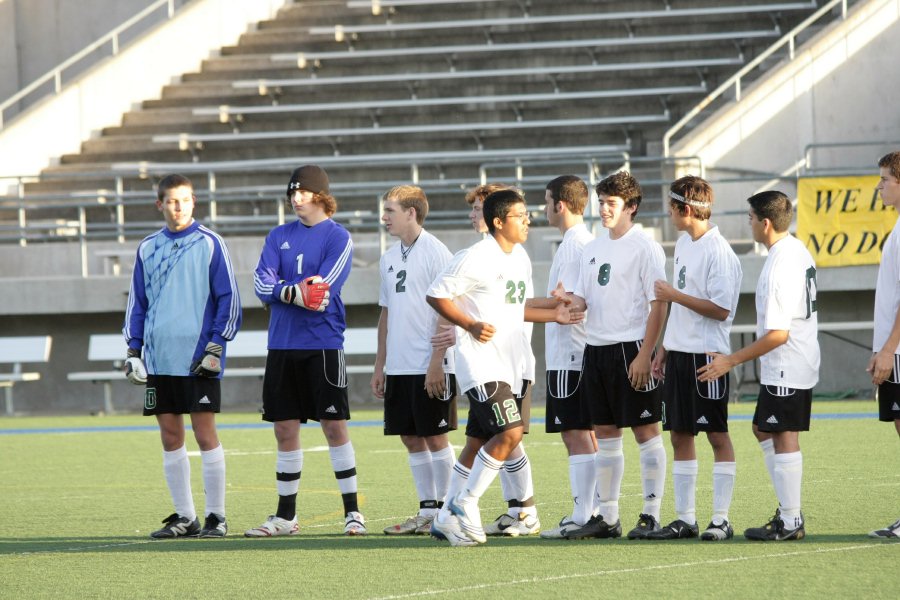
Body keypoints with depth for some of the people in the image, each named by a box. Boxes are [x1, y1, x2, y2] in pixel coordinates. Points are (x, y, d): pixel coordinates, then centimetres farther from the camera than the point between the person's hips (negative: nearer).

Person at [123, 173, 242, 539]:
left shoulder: (209, 244, -2)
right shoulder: (148, 248, 11)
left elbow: (228, 298, -2)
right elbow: (137, 301, 17)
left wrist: (215, 347, -9)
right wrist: (133, 350, 10)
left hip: (198, 358, -5)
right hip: (159, 358, 5)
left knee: (205, 433, -5)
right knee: (170, 437, 5)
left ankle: (216, 516, 1)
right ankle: (184, 516, 12)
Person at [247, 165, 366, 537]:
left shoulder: (338, 237, -2)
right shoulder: (279, 237, 13)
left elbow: (323, 289, -13)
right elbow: (262, 285, 0)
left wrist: (282, 290, -9)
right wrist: (296, 293, -15)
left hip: (323, 345, -5)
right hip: (282, 345, 5)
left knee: (334, 426, -5)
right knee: (285, 430, 7)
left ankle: (352, 512, 1)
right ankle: (285, 516, 14)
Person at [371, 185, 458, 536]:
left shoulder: (436, 253, -9)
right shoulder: (389, 259, 14)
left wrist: (436, 362, -18)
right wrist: (380, 366, 16)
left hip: (430, 367, -7)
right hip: (398, 368, 7)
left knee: (435, 437, -3)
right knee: (411, 438, 8)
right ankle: (427, 511, 13)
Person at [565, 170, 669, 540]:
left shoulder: (644, 248, -7)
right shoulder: (592, 249, 15)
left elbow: (658, 306, -10)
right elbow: (582, 297, 19)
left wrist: (645, 355, -16)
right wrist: (569, 305, -5)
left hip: (631, 347, -7)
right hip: (596, 349, 7)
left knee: (645, 430, -3)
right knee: (605, 433, 8)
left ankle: (651, 514, -1)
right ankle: (607, 516, 12)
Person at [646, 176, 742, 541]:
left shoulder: (718, 252, -15)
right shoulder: (683, 244, 13)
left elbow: (720, 309, -19)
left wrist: (672, 295, -15)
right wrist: (664, 350, 19)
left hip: (708, 354, -9)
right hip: (678, 353, 9)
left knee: (717, 435, -3)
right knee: (679, 433, 8)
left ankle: (722, 519, -1)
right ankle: (685, 518, 13)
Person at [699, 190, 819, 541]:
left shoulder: (778, 267, -23)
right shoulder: (798, 251, 8)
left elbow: (777, 334, -25)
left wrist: (732, 361, -20)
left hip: (784, 366, -10)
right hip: (800, 364, 10)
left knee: (784, 438, -5)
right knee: (763, 430, 18)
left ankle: (790, 522, -1)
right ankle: (788, 509, 19)